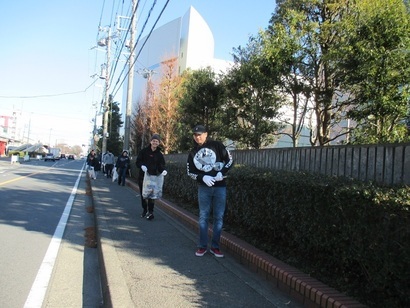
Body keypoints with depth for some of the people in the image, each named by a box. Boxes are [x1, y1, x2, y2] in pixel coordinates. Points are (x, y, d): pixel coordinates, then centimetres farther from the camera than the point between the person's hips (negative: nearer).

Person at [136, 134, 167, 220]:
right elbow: (138, 161, -1)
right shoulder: (144, 151, 0)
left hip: (153, 177, -1)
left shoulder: (159, 154, 4)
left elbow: (161, 165, 3)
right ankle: (145, 210, 27)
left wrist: (163, 170, -19)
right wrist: (142, 166, -22)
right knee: (143, 194, 10)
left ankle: (150, 212, -1)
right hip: (143, 176, 1)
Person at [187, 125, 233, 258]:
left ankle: (215, 246, 14)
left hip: (220, 187, -2)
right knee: (203, 217, 5)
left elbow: (230, 160, -1)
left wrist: (222, 173, -14)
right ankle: (202, 246, 15)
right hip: (203, 188, 2)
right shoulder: (193, 153, 6)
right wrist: (203, 177, -12)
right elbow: (190, 172, 6)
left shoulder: (217, 145, -3)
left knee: (219, 217, 4)